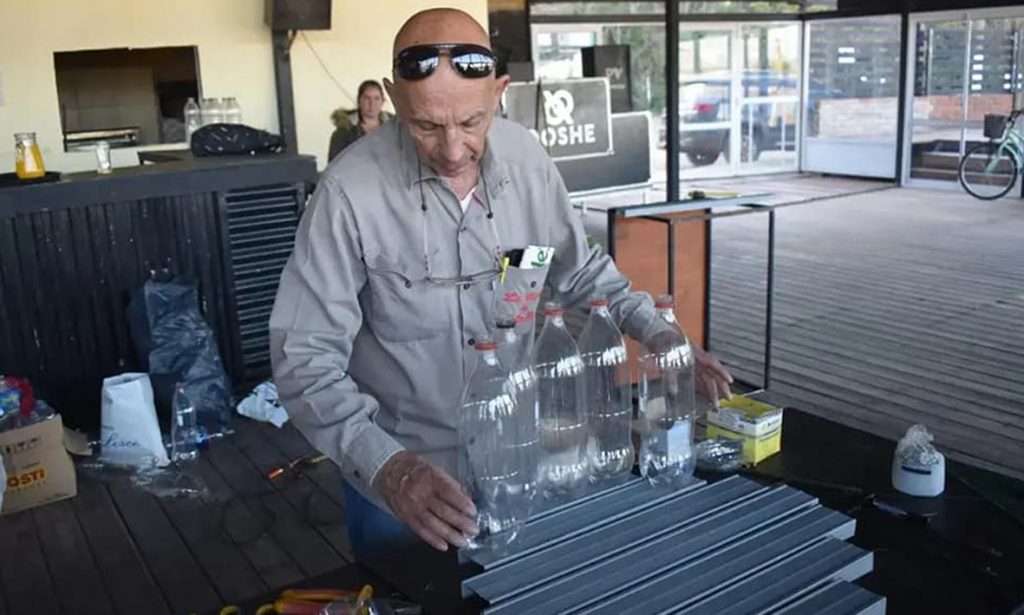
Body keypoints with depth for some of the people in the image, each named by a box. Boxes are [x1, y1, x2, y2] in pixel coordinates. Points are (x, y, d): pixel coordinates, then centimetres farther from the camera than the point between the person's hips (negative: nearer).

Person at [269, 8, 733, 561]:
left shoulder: (527, 159, -9)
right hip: (401, 480, -4)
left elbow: (578, 270, 8)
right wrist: (384, 465, -33)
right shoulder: (352, 190, -22)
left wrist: (657, 333, -4)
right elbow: (306, 358, -20)